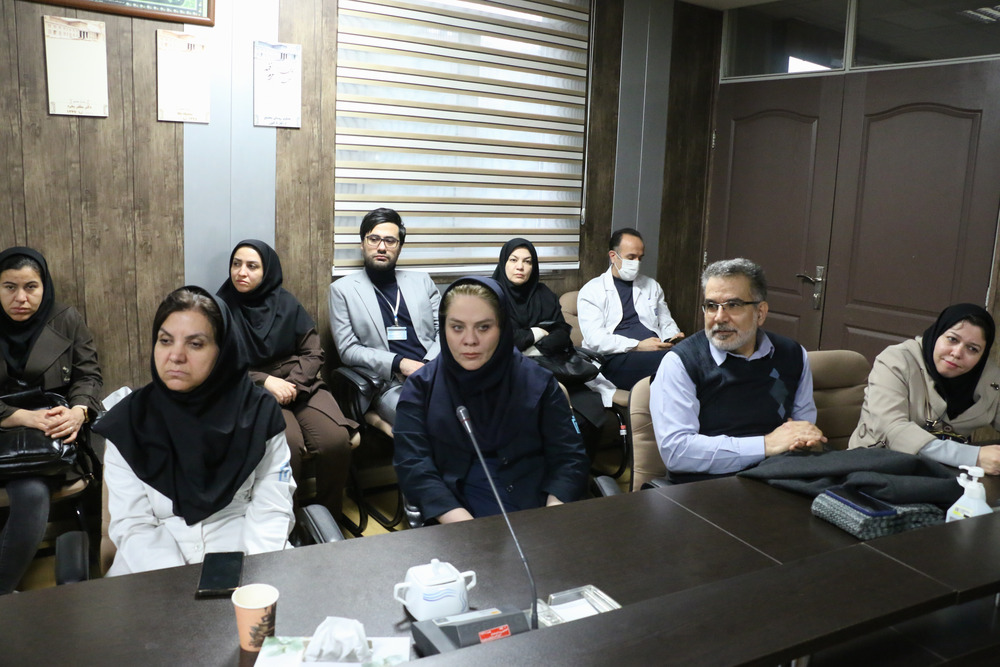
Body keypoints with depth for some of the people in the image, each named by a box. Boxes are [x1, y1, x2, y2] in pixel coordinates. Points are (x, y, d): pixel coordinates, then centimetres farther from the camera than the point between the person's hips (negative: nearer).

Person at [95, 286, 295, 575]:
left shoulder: (259, 412, -2)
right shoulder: (128, 421, -1)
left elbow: (271, 510, -2)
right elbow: (132, 524, -4)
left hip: (241, 549, 0)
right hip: (157, 559, 0)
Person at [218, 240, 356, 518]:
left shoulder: (286, 303, 5)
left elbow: (313, 352, 4)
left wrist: (293, 385, -14)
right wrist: (265, 381, -16)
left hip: (299, 385, 2)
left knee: (336, 440, -24)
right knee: (289, 443, -33)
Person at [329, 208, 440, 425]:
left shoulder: (422, 281, 19)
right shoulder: (342, 289, 10)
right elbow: (347, 349, 3)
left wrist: (428, 366, -8)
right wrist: (400, 363, -11)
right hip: (392, 385, -3)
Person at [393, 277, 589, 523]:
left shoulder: (538, 383, 7)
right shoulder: (421, 387, 6)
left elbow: (568, 457, 4)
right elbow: (413, 464, -4)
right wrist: (466, 530, -18)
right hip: (452, 517, -1)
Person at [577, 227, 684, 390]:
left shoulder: (652, 286, 25)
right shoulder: (591, 291, 7)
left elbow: (667, 323, 29)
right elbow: (595, 339, -6)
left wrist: (672, 337, 3)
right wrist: (638, 346, -16)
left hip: (655, 351, 6)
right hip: (614, 359, -5)